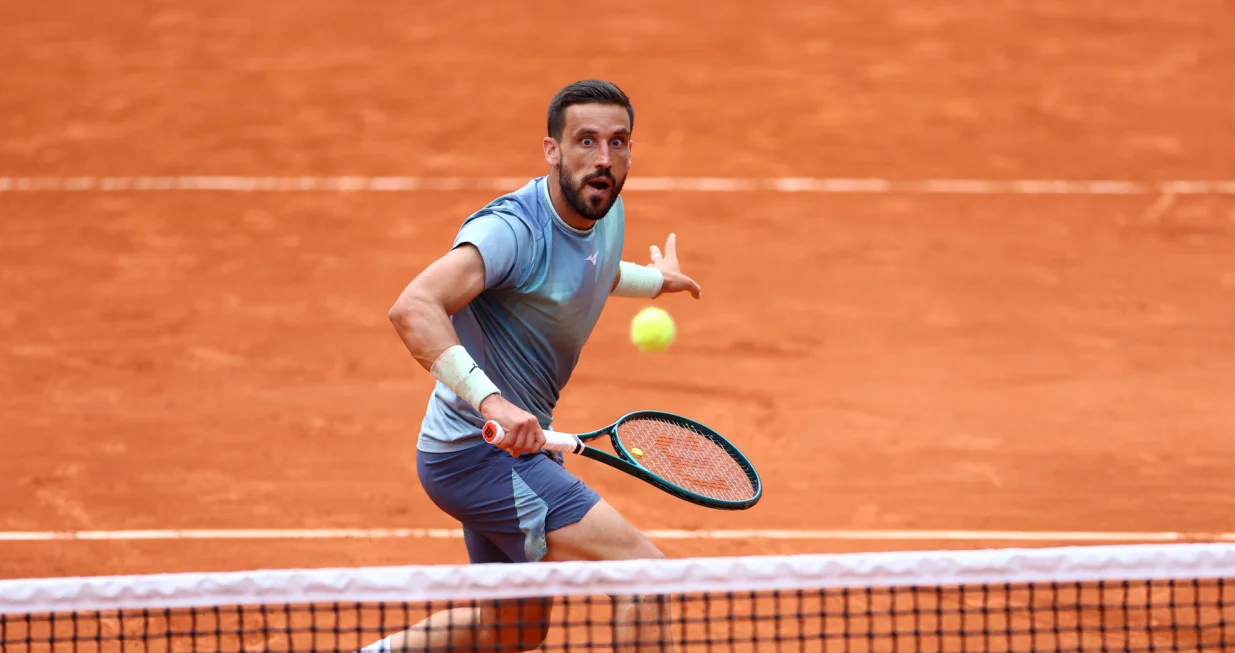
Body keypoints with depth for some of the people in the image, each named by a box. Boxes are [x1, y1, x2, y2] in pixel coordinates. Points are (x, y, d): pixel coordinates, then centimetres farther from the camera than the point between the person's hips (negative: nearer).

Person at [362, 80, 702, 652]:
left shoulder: (606, 211, 2)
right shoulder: (514, 229, -25)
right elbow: (413, 309, -41)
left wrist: (653, 281, 42)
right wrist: (491, 402, -51)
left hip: (513, 450, 10)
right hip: (478, 451, -10)